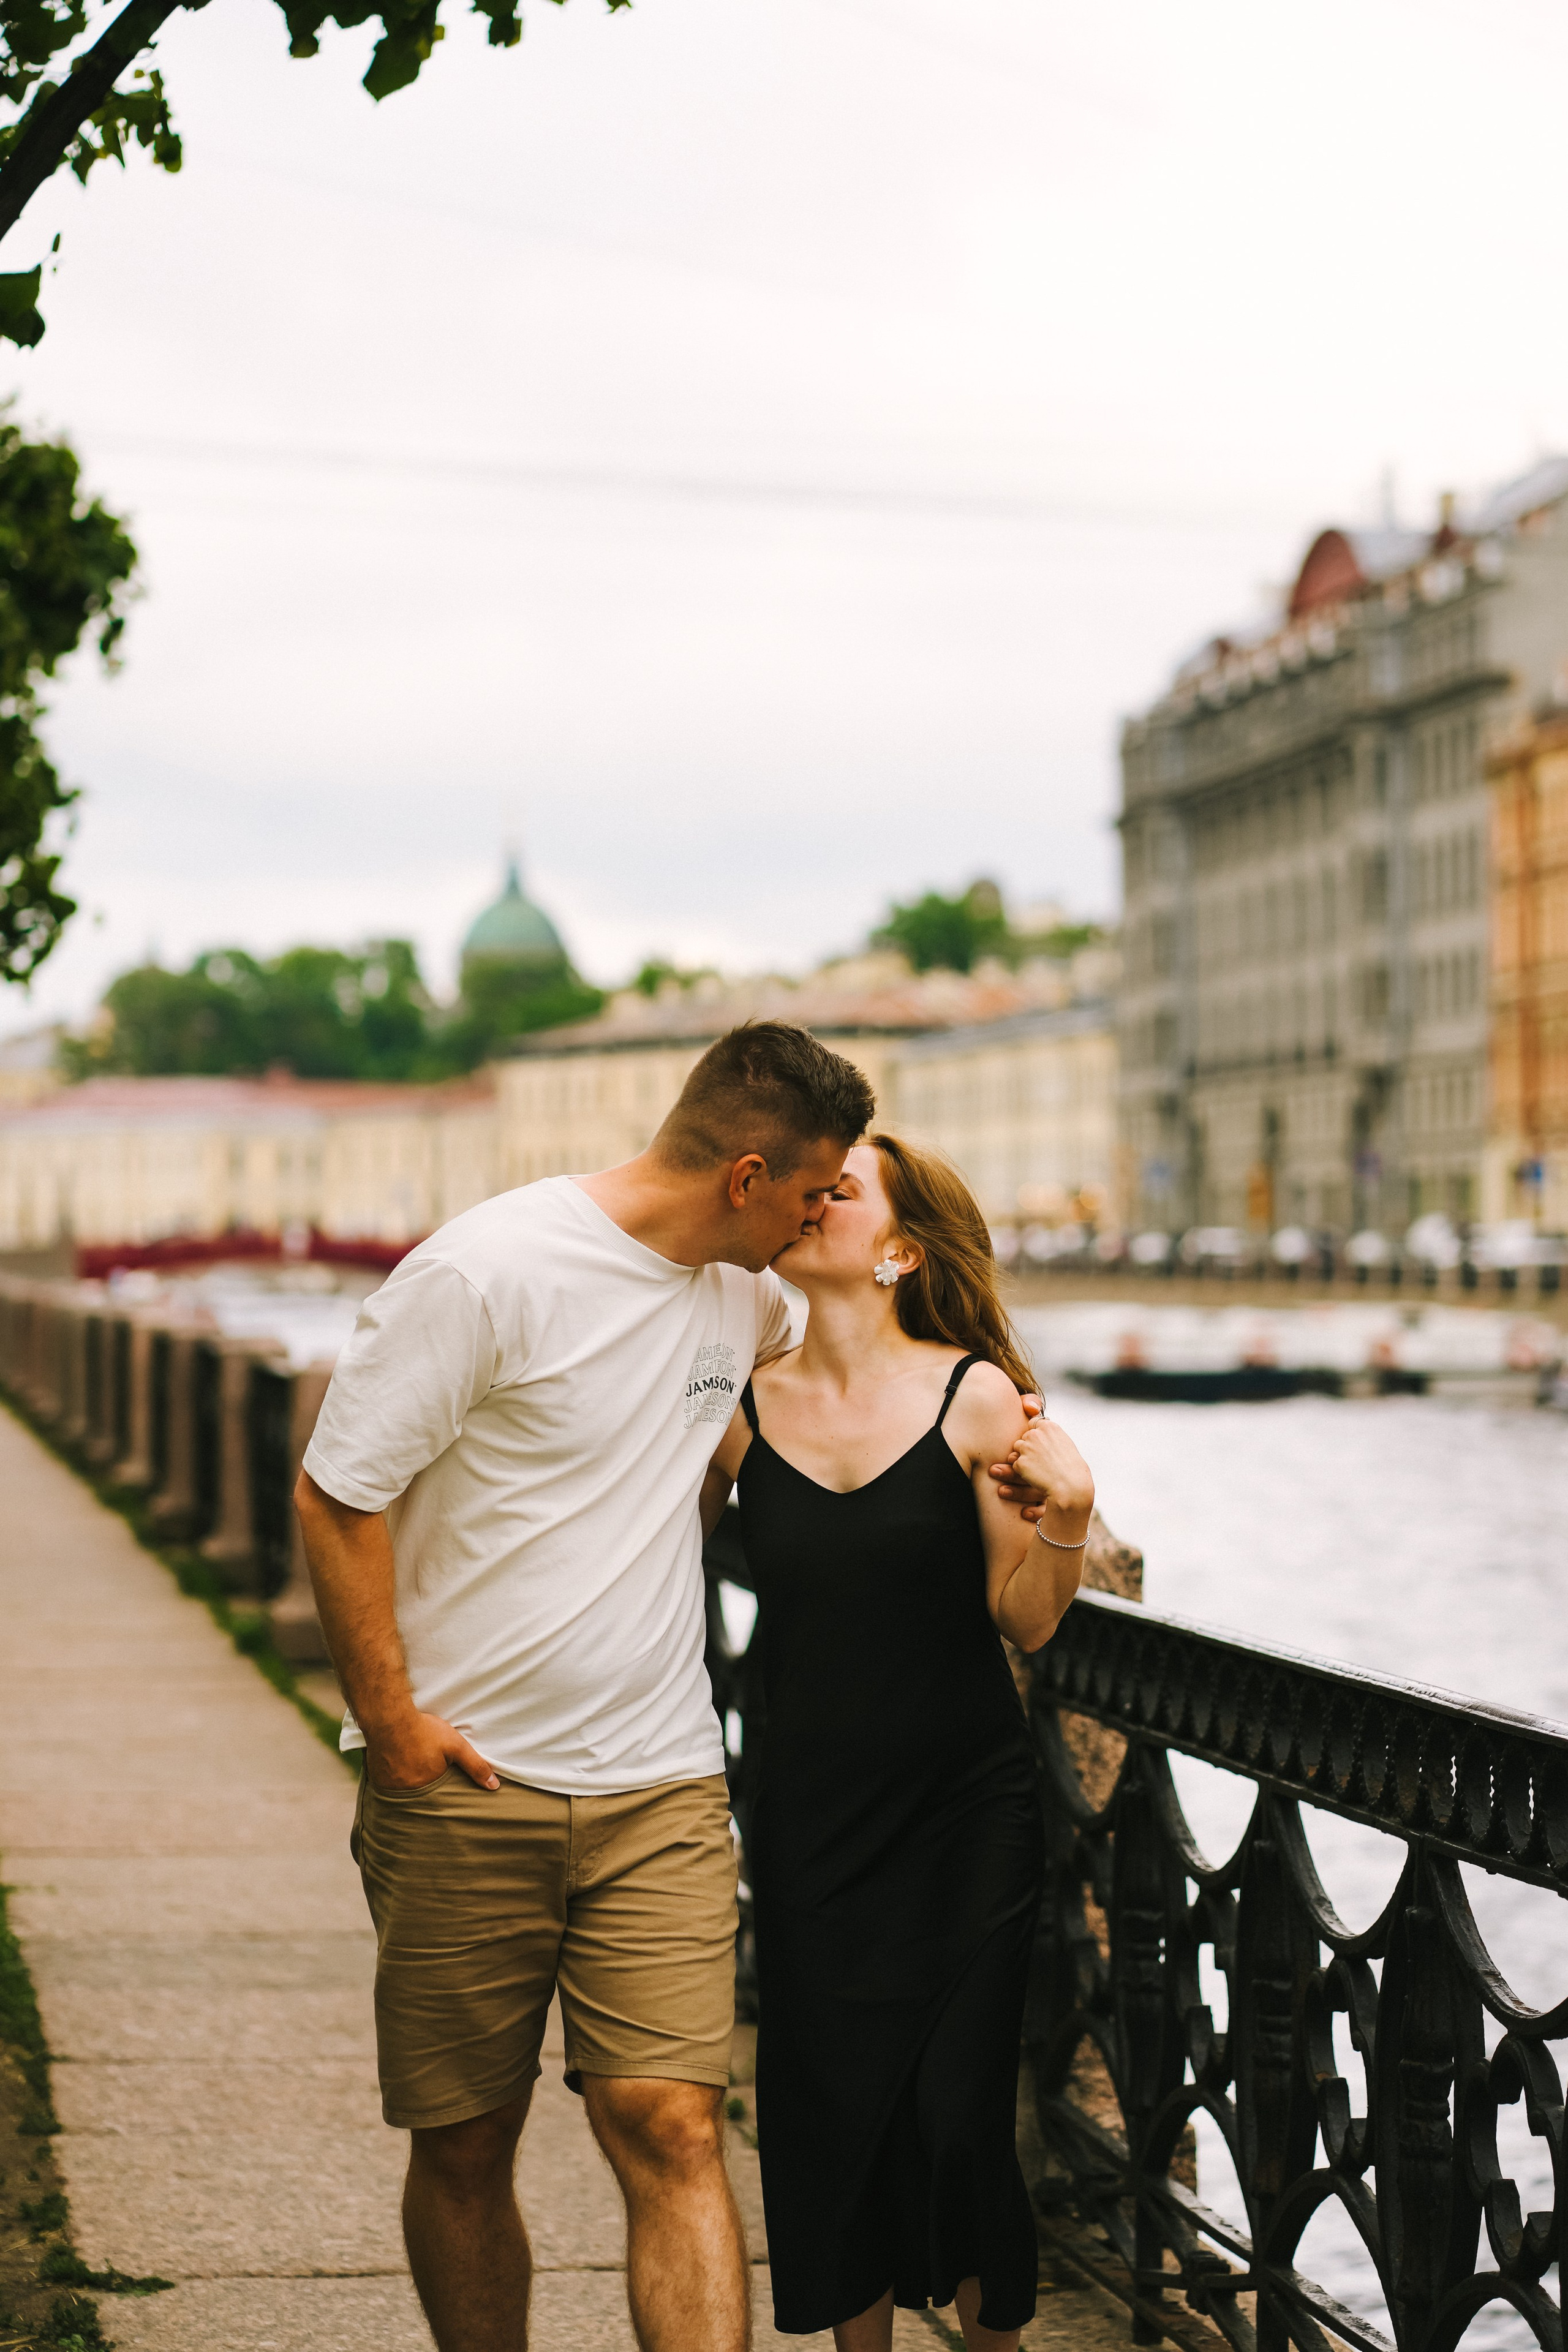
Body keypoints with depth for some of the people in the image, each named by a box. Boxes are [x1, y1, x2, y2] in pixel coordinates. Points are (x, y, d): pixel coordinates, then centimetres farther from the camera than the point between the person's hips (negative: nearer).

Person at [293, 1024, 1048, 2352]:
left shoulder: (742, 1285, 8)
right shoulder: (489, 1272, -13)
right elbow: (338, 1494, -10)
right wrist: (391, 1719, -12)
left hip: (662, 1791, 4)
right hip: (465, 1786, -4)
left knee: (673, 2132, -10)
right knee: (464, 2149, 7)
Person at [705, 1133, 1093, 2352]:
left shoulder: (975, 1396, -7)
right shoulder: (745, 1408, -2)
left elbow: (1026, 1619, -5)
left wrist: (1068, 1514, -21)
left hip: (967, 1808, -2)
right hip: (812, 1816, 2)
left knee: (954, 2114, -1)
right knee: (828, 2115, 5)